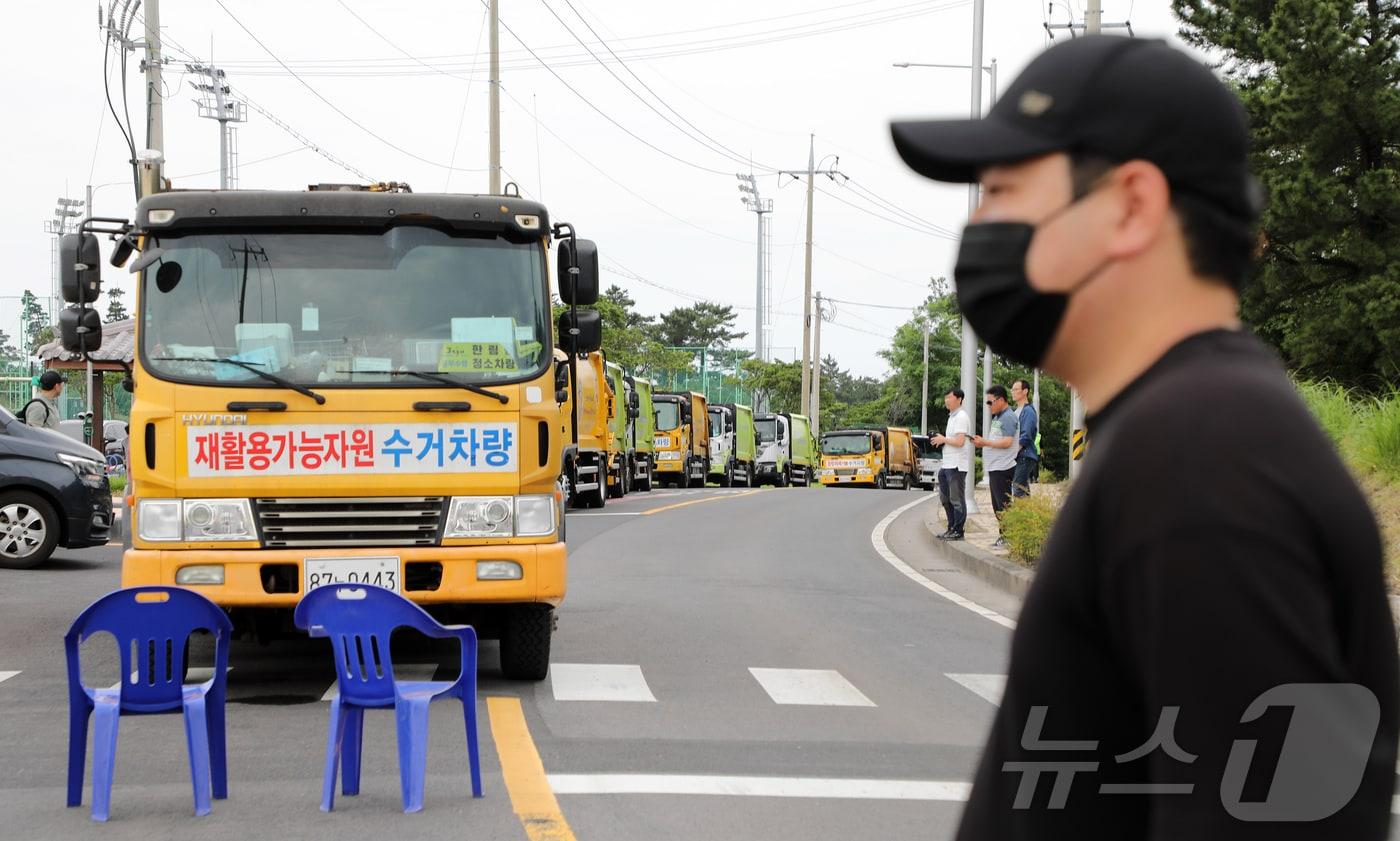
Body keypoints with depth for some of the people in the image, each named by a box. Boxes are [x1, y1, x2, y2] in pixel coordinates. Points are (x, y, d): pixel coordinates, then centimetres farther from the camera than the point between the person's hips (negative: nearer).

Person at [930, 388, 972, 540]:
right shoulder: (952, 417, 19)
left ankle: (958, 531, 1)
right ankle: (951, 529, 22)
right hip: (947, 464, 11)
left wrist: (943, 439, -9)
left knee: (956, 499, -4)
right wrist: (941, 441, 9)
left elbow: (959, 441, -21)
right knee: (945, 498, 15)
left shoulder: (961, 417, -13)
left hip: (957, 465, -11)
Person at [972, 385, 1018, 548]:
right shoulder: (997, 417, 19)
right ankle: (1003, 536, 18)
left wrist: (985, 442, -15)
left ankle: (1008, 538, -6)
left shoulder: (1008, 417, -12)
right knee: (997, 506, 13)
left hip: (1002, 468, -10)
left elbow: (1007, 442, -20)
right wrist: (982, 442, 8)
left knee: (1003, 505, -9)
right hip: (994, 467, 10)